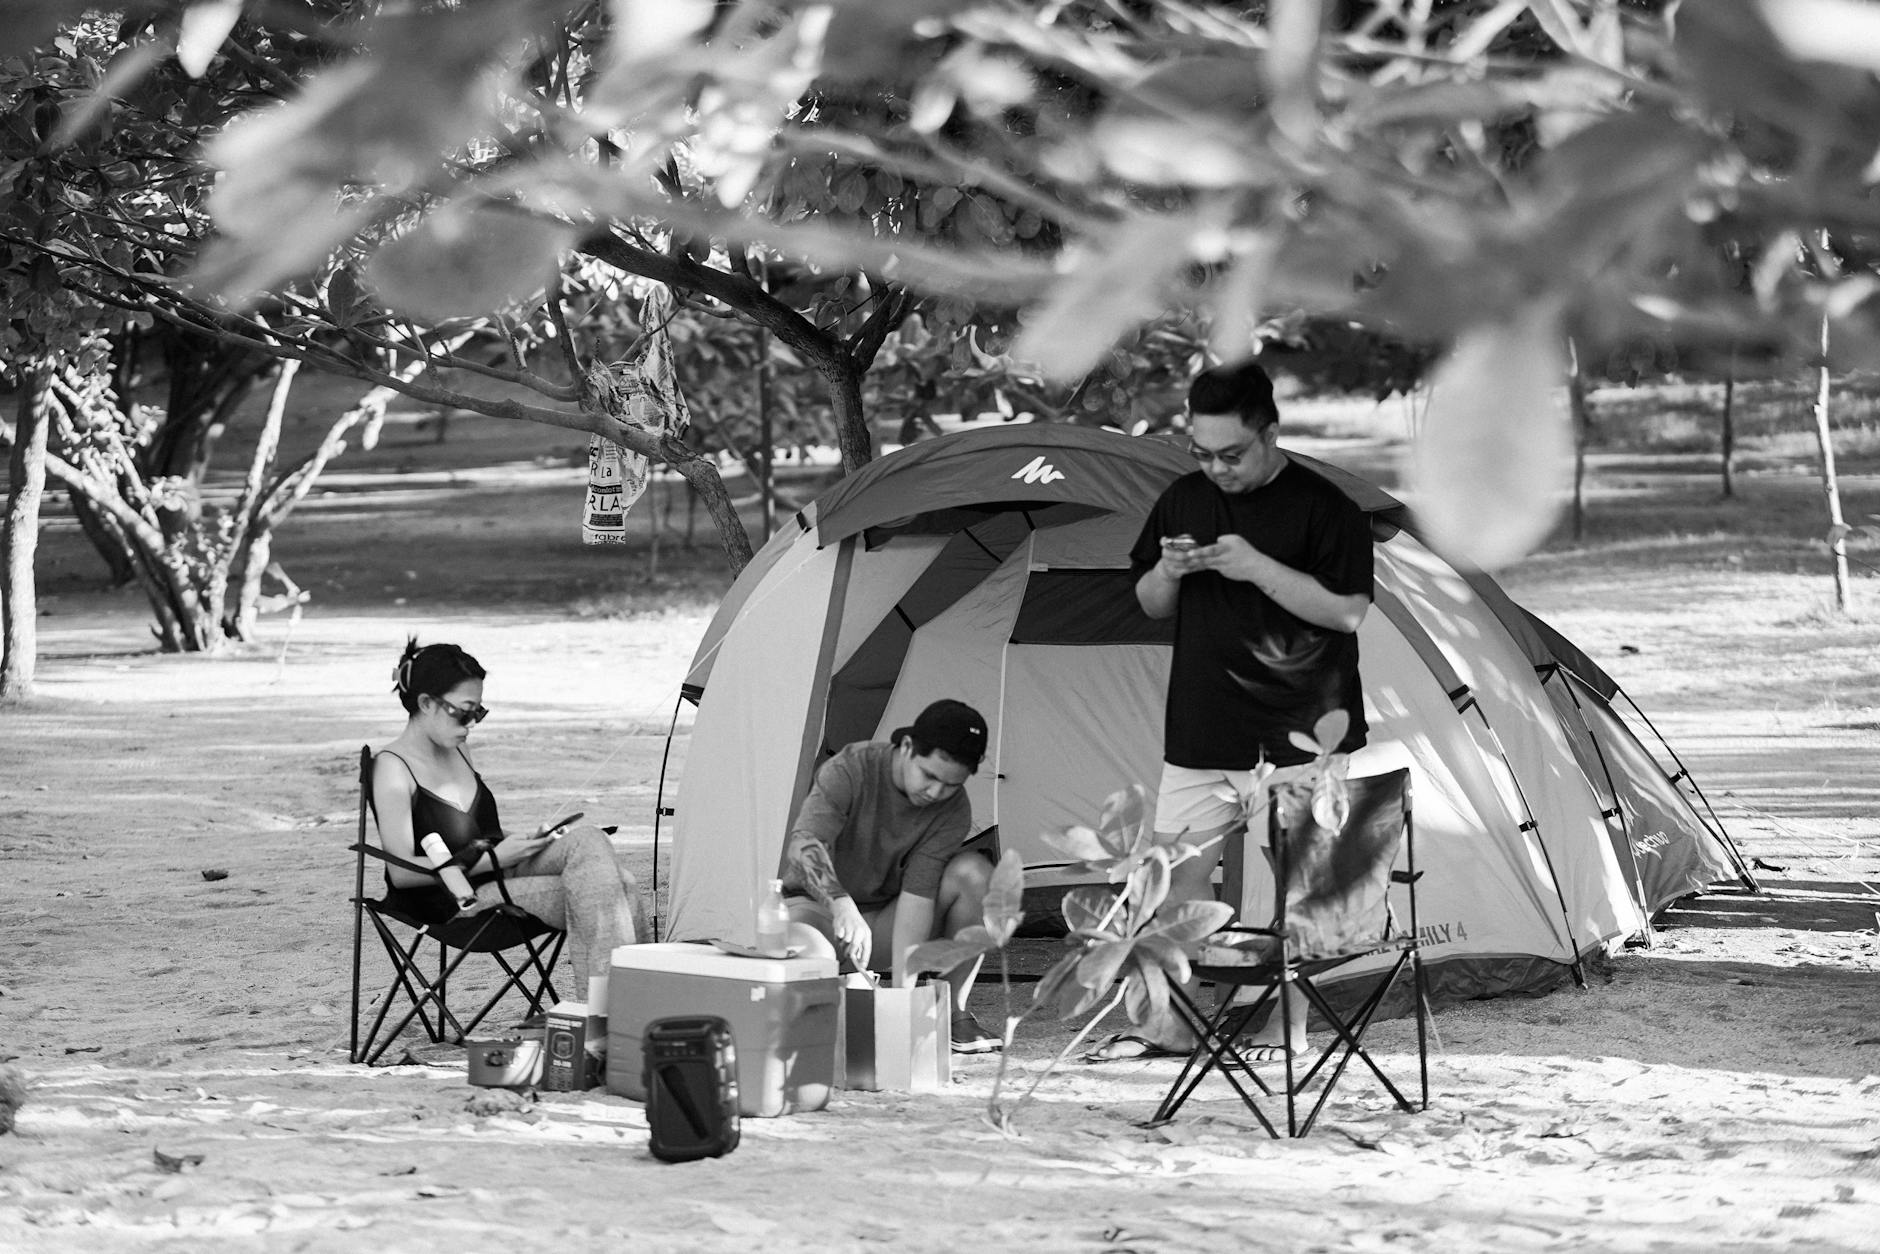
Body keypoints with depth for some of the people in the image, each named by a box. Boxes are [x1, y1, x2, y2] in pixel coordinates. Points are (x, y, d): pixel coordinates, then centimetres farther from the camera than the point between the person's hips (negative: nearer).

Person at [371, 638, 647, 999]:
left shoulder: (457, 753, 13)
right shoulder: (393, 769, -13)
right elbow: (402, 872, -18)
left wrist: (523, 840, 5)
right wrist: (492, 858, -18)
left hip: (496, 871, 8)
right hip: (453, 903, -8)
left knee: (588, 842, -20)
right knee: (589, 893, -25)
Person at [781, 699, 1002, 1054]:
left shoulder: (953, 811, -16)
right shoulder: (851, 770, -24)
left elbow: (917, 894, -22)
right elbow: (804, 845, -38)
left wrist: (902, 986, -32)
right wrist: (842, 905, -55)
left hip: (885, 920, 3)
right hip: (820, 906, -3)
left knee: (974, 873, -23)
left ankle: (955, 1012, -11)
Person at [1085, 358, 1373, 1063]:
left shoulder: (1323, 508, -7)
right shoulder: (1183, 500, 10)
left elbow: (1347, 610, -14)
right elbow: (1150, 606, 18)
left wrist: (1258, 568, -20)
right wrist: (1168, 570, -5)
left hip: (1292, 737, -5)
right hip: (1199, 734, 5)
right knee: (1179, 876, 6)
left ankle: (1283, 1029, 8)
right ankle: (1168, 1023, 16)